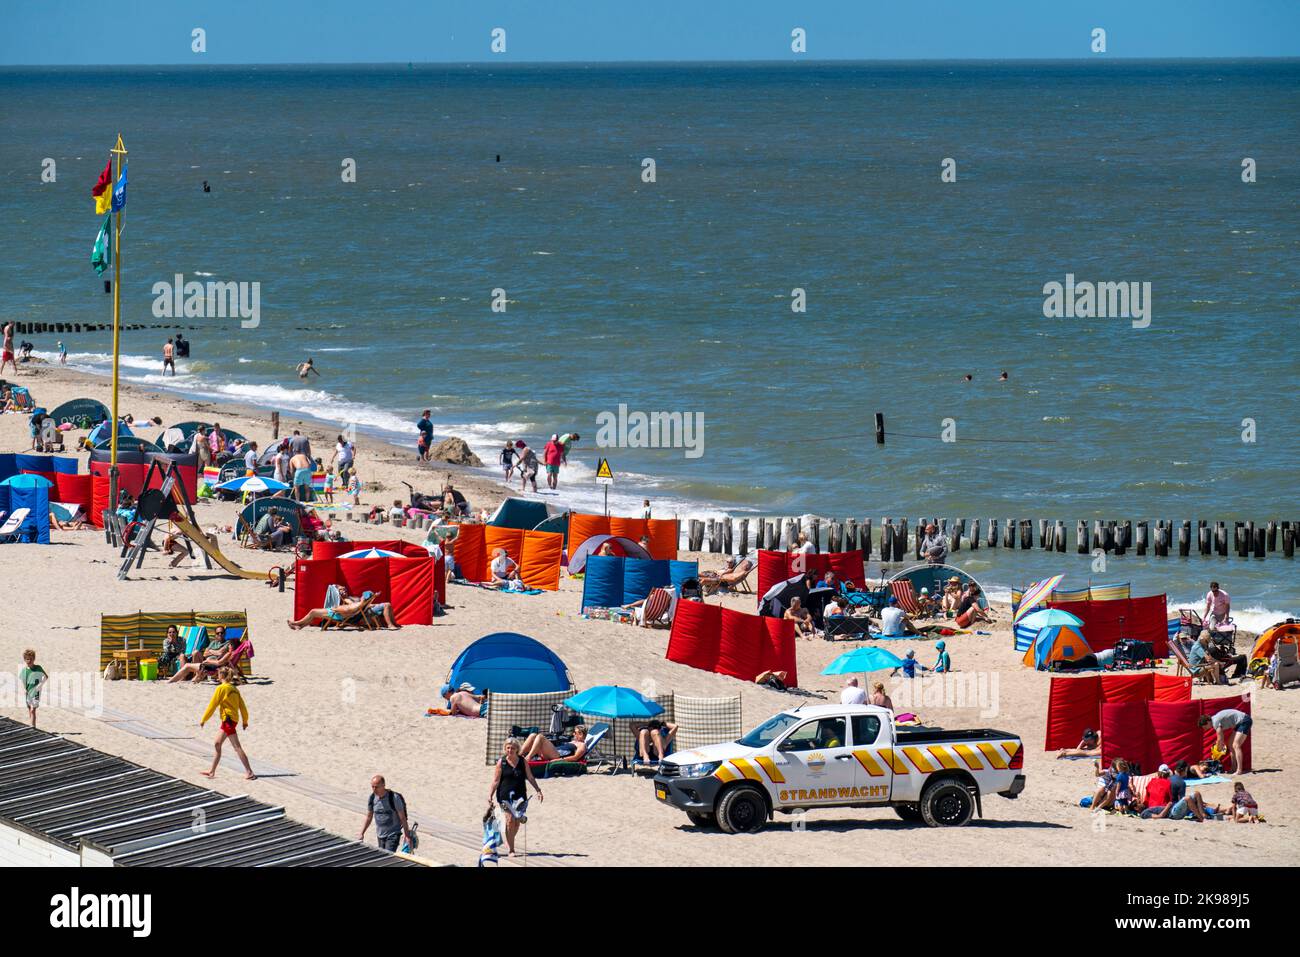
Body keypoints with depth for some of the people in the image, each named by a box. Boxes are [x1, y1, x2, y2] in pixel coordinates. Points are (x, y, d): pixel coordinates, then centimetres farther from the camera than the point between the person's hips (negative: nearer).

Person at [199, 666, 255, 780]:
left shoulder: (221, 688, -11)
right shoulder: (234, 689, 12)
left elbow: (212, 706, -9)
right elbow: (242, 706, 13)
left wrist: (203, 720, -2)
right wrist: (245, 721, 22)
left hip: (228, 719, -9)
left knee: (237, 747, -9)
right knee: (217, 744, 16)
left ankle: (249, 772, -12)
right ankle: (212, 772, 23)